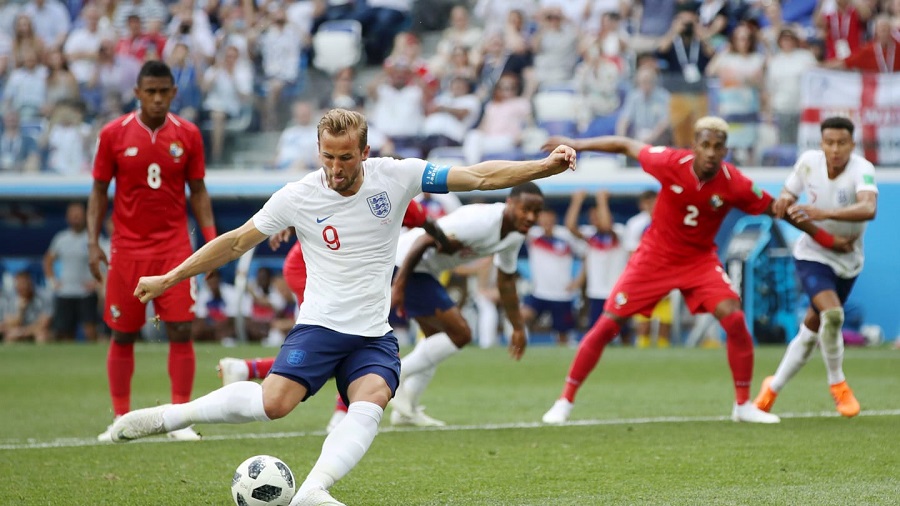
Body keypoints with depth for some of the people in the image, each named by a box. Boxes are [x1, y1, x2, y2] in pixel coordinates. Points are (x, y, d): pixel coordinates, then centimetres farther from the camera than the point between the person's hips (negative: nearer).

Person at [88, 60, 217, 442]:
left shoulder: (187, 135, 2)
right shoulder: (113, 134, -1)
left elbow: (197, 191, 8)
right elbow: (99, 191, 4)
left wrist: (211, 237, -3)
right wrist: (93, 241, -4)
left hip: (174, 247, 0)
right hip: (127, 249, 0)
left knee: (181, 330, -7)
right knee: (123, 335, 4)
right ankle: (121, 418, 15)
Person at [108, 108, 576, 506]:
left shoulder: (396, 176, -3)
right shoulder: (298, 196, -5)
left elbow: (479, 176, -3)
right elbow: (236, 242, 6)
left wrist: (545, 166, -13)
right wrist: (168, 279, 8)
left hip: (374, 335, 2)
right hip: (318, 326, -2)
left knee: (371, 401, -28)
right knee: (275, 402, -25)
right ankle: (167, 416, -11)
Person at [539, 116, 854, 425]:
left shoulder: (734, 184, -18)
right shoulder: (671, 163, -21)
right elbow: (625, 145, -6)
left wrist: (826, 238, -1)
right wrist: (575, 145, -5)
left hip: (700, 260, 1)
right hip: (654, 257, -1)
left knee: (735, 320, -19)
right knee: (606, 325, -5)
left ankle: (743, 405, -2)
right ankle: (565, 401, 8)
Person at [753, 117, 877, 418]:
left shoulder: (862, 170, -23)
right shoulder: (808, 161, -13)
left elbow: (868, 209, -42)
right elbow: (789, 191, 6)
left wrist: (825, 213, -56)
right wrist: (784, 200, -20)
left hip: (847, 260, 1)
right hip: (813, 255, -1)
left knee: (812, 329, 10)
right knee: (832, 314, -26)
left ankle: (772, 388, 31)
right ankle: (837, 384, -3)